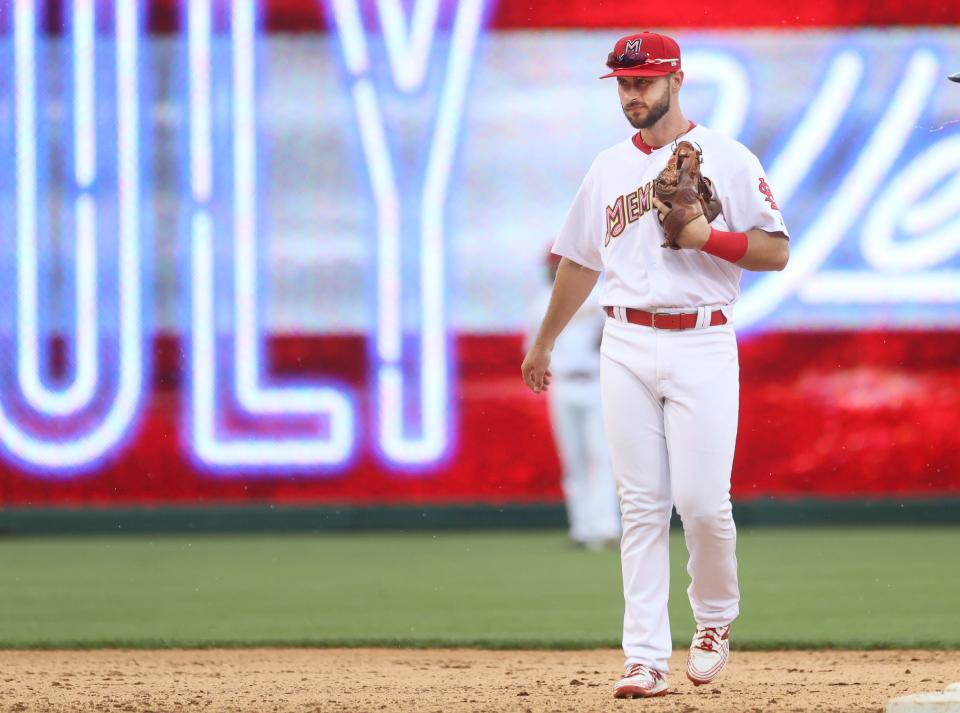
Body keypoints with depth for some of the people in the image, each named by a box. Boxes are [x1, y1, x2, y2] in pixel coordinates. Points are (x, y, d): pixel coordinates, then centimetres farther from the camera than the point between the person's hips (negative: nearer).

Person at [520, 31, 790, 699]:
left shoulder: (729, 161, 1)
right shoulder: (609, 169, 14)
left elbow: (776, 251, -3)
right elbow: (579, 260, 23)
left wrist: (707, 237, -16)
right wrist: (544, 343, 28)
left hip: (703, 347, -3)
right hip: (627, 347, 3)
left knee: (702, 501, -9)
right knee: (642, 508, -1)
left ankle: (716, 617, 19)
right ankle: (646, 660, -3)